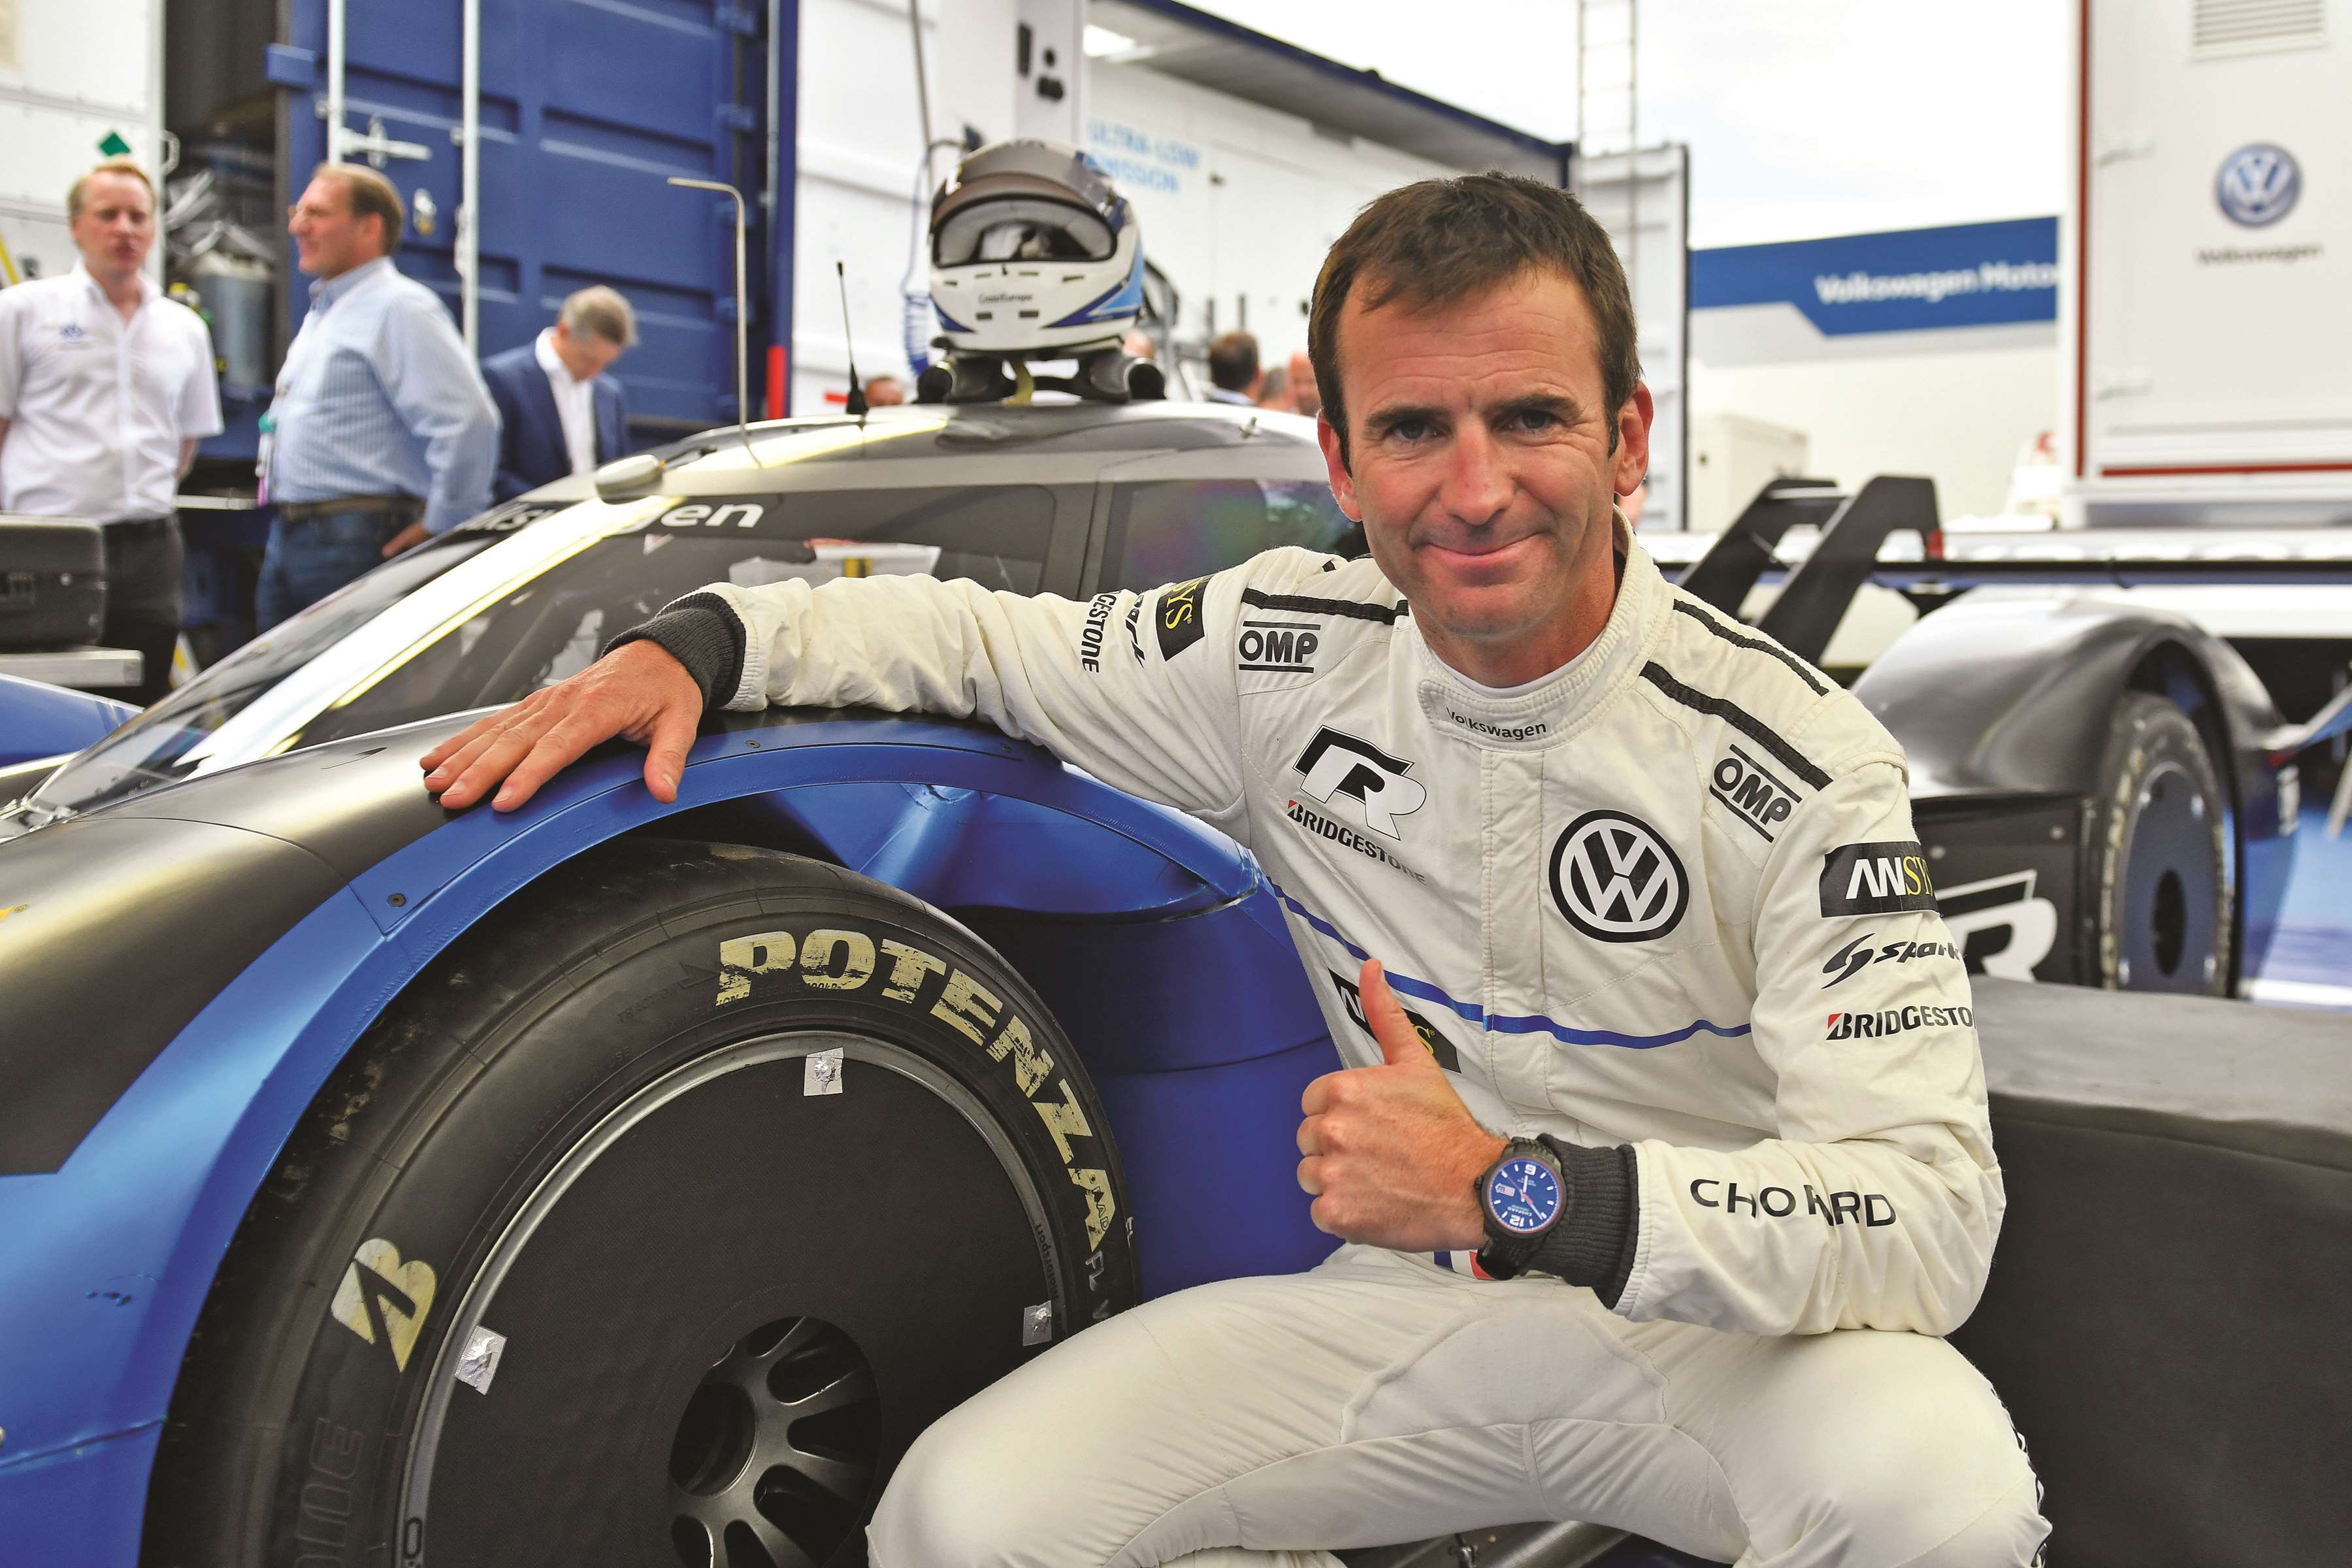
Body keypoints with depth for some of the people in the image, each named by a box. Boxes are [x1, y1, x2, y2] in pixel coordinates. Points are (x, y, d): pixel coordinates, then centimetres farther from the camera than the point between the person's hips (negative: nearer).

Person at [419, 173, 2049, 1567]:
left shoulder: (1801, 768, -18)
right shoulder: (1289, 653, -7)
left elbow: (1932, 1211, -25)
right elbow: (977, 633, 8)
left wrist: (1518, 1191, -36)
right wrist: (695, 644, -10)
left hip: (1725, 1325, -2)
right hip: (1414, 1305, 3)